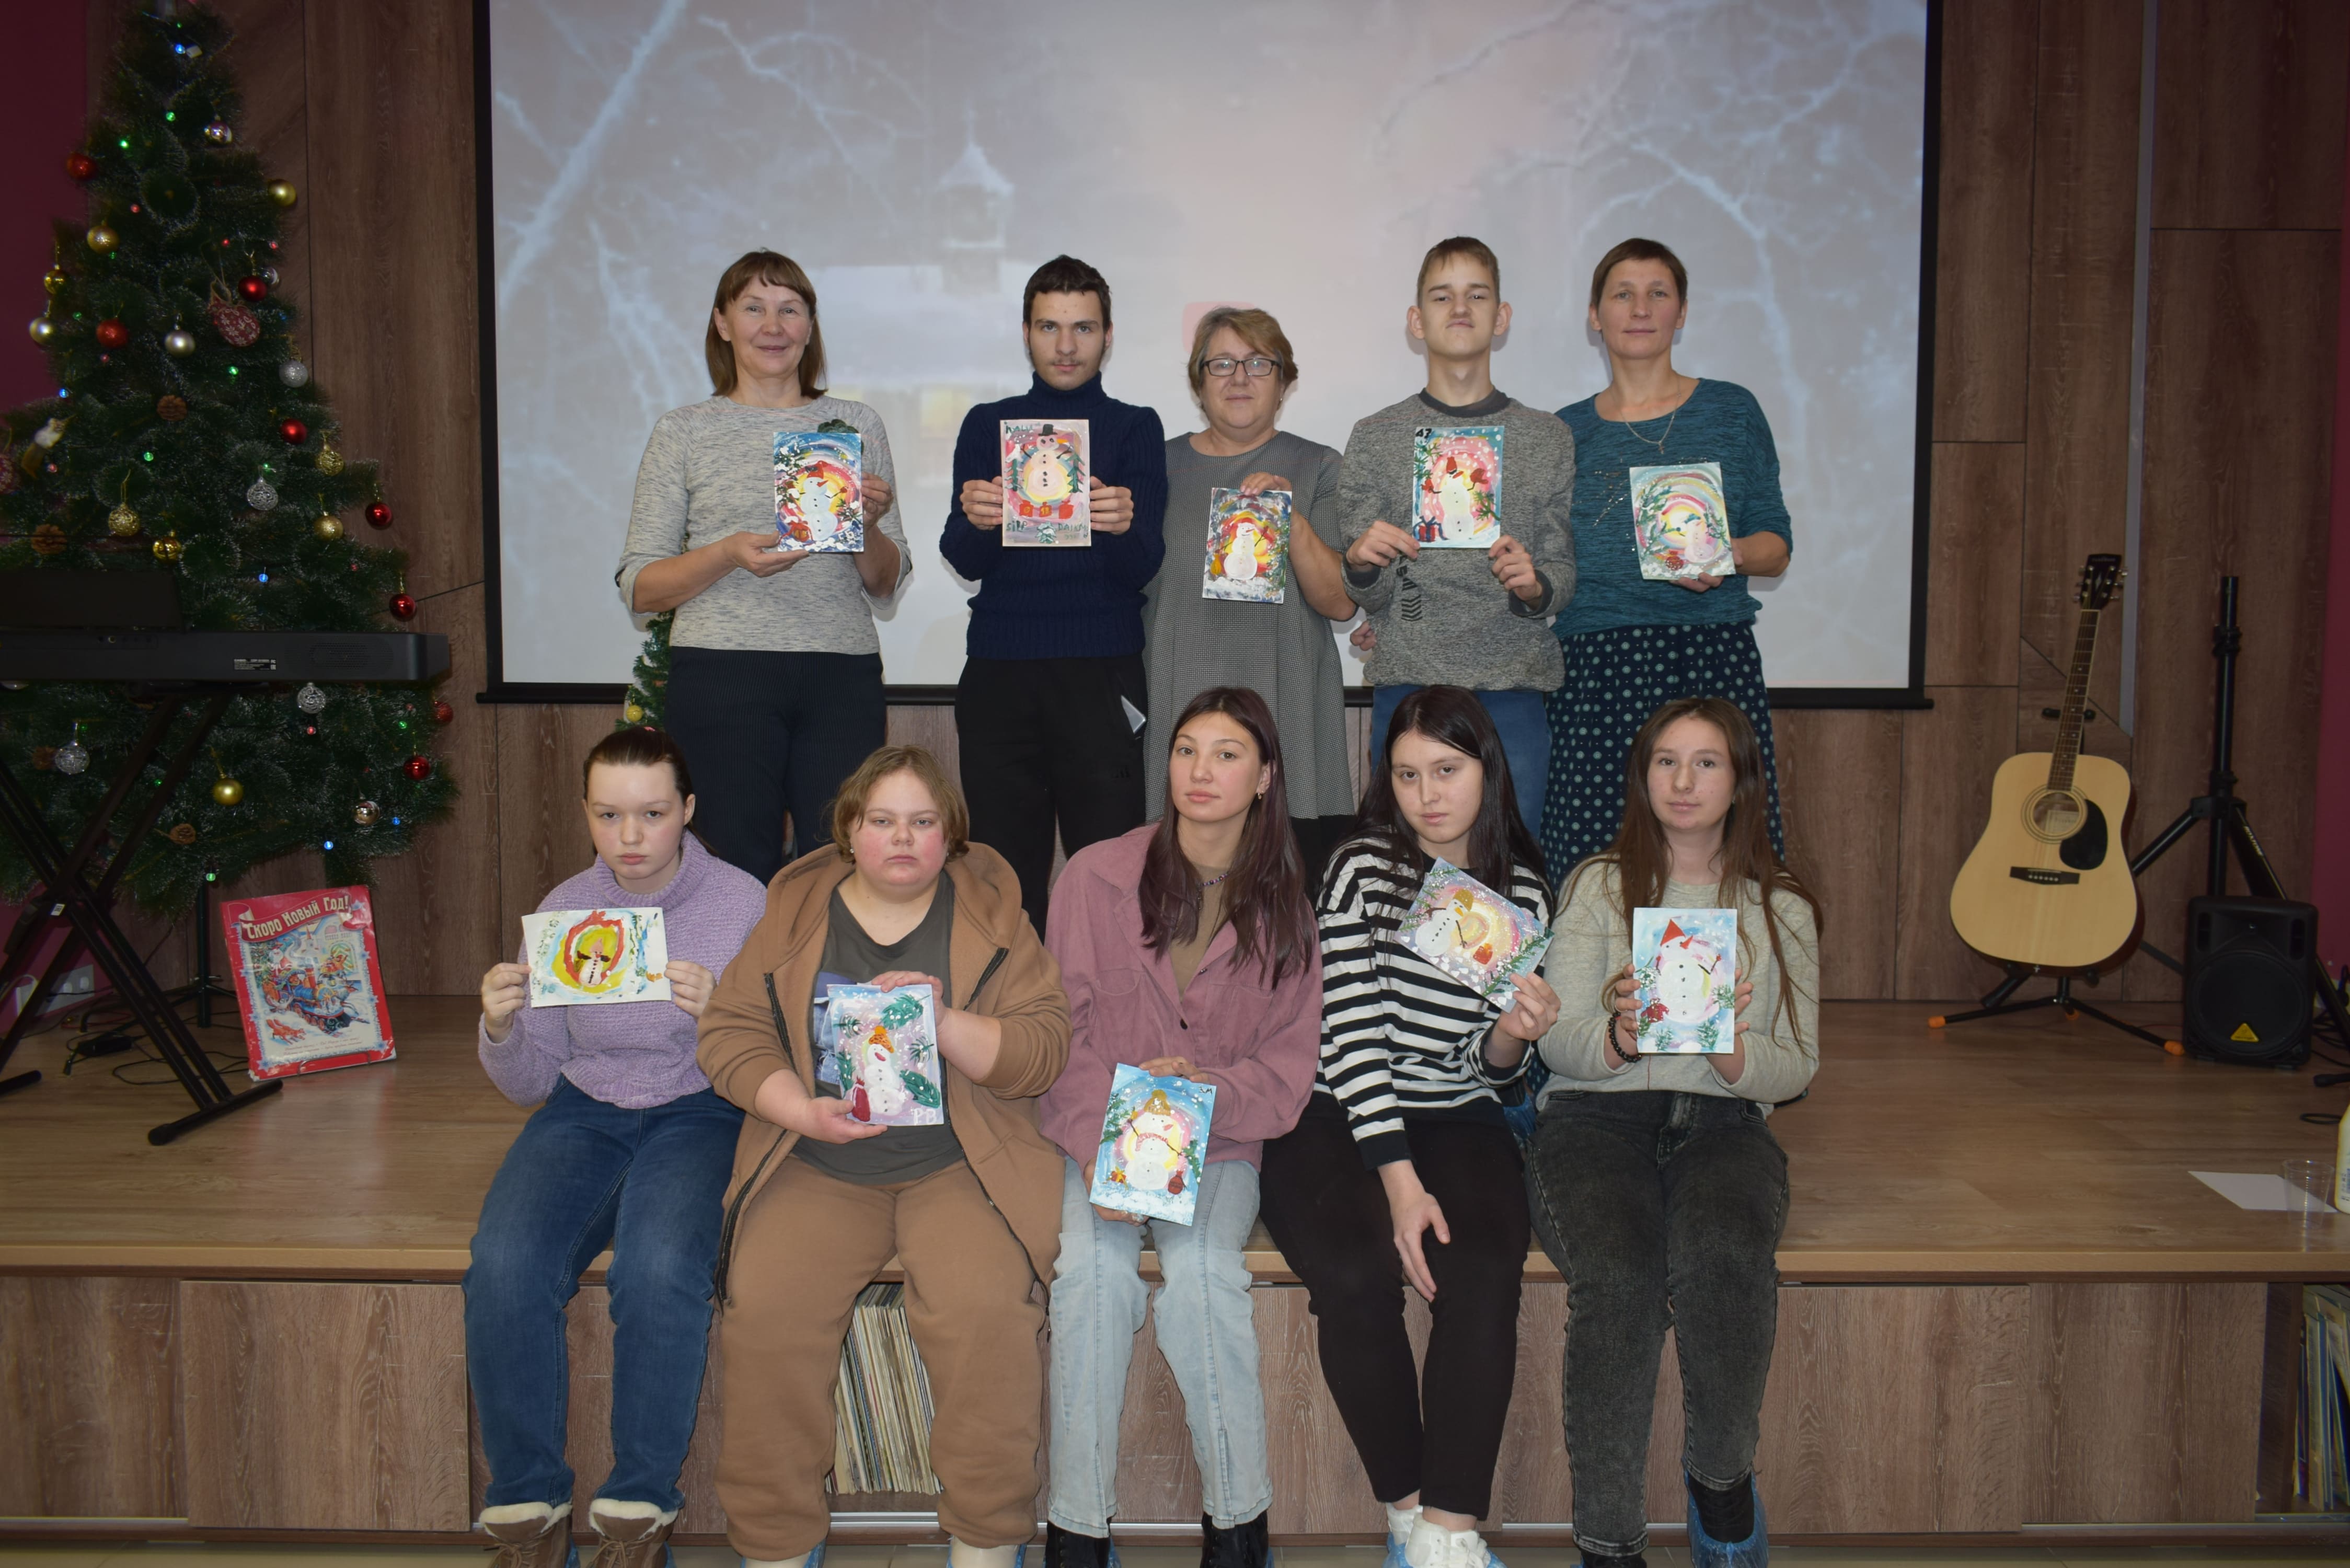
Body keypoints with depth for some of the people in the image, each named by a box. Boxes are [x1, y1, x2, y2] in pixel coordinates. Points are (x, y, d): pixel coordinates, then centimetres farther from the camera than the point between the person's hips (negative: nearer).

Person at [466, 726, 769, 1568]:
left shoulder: (741, 904, -6)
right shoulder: (564, 908, 4)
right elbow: (528, 1084, 9)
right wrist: (500, 1029, -12)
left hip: (698, 1113, -3)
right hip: (585, 1111, 3)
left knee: (659, 1269, -33)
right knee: (503, 1268, -25)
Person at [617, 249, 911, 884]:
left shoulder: (858, 425, 14)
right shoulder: (683, 432, 8)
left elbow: (887, 585, 14)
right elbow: (637, 588, 4)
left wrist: (868, 524, -6)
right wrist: (727, 555, -13)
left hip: (842, 681, 2)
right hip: (720, 673, -2)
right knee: (741, 875, -2)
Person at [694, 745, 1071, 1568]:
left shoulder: (991, 913, 6)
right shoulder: (795, 911, 10)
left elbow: (1043, 1050, -2)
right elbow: (729, 1030, 5)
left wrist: (945, 1024, -18)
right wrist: (804, 1110, -11)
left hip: (959, 1170, -1)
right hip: (817, 1168, 2)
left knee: (985, 1308, -27)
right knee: (764, 1310, -23)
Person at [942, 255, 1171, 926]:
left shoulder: (1135, 428, 10)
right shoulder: (988, 425, 14)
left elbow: (1144, 568, -2)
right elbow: (963, 559, 2)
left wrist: (1122, 526, -25)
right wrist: (976, 522, -21)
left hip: (1103, 675, -1)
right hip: (999, 675, 1)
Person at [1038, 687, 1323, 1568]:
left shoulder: (1284, 906, 5)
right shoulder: (1096, 876, -1)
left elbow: (1290, 1063, 4)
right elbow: (1061, 1030, -2)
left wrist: (1211, 1088, -17)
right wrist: (1098, 1146, -17)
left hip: (1220, 1141, 1)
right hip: (1098, 1135, 0)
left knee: (1202, 1268, -28)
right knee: (1093, 1265, -29)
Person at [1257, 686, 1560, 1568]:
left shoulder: (1522, 893, 6)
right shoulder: (1362, 868, -3)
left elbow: (1485, 1067, 6)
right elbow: (1352, 1032, -11)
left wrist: (1512, 1034, -19)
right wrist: (1399, 1181, -20)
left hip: (1454, 1122, 2)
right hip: (1337, 1119, -2)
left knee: (1486, 1273, -27)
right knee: (1357, 1274, -29)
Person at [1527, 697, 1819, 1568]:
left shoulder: (1780, 909, 16)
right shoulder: (1600, 885, 12)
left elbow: (1797, 1067, 8)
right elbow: (1557, 1042, 3)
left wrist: (1730, 1051, -14)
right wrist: (1619, 1036, -19)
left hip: (1723, 1120, 1)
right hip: (1595, 1116, -1)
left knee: (1725, 1255, -34)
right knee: (1618, 1279, -32)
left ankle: (1721, 1472, -8)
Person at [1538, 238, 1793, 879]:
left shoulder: (1731, 411, 12)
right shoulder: (1566, 432, 13)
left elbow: (1777, 547, 11)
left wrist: (1732, 554, -12)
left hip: (1715, 662, 0)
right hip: (1596, 671, 0)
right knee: (1594, 869, -8)